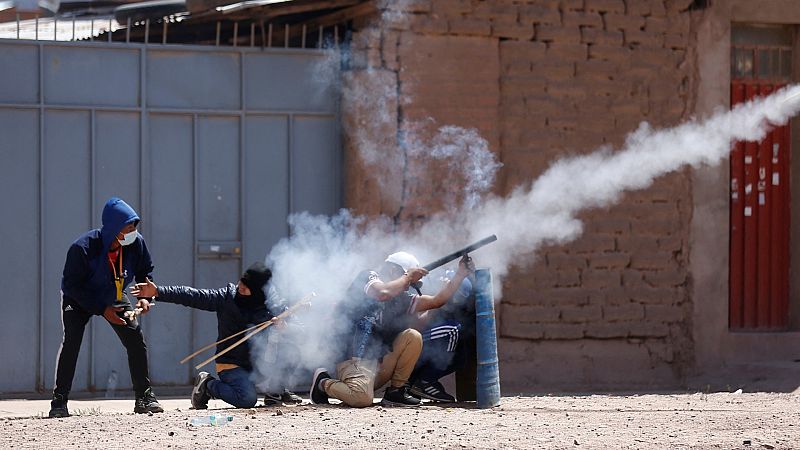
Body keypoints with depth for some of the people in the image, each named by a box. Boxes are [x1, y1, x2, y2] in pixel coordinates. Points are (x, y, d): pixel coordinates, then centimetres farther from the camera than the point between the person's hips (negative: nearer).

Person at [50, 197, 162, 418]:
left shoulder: (137, 244, -21)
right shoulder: (82, 248, -36)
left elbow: (145, 272, -2)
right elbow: (72, 285, -28)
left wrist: (144, 297, -20)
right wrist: (102, 310, -31)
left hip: (114, 298, 4)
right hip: (78, 300, -4)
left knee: (136, 340, -6)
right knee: (71, 340, -22)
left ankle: (144, 398, 6)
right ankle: (59, 401, -20)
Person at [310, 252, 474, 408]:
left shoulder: (402, 298, 14)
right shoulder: (368, 277, -4)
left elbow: (437, 300, 14)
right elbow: (383, 293, -27)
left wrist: (460, 274, 7)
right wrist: (408, 276, -11)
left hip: (378, 361, 8)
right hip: (353, 360, -8)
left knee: (412, 337, -5)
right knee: (362, 398, -29)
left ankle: (396, 391, 0)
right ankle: (324, 383, 1)